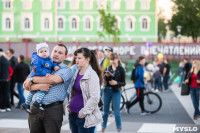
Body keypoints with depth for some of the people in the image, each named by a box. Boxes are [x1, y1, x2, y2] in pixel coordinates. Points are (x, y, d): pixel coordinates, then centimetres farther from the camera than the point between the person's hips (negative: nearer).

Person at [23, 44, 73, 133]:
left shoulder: (66, 70, 3)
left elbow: (54, 79, -17)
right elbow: (26, 86, 10)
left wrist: (31, 79, -6)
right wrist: (39, 86, -13)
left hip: (53, 110, -4)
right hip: (35, 109, 4)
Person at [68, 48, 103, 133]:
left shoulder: (92, 75, -12)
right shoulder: (77, 73, 11)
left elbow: (95, 98, -18)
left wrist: (83, 113, -16)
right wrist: (69, 105, 11)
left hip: (85, 117, -7)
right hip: (73, 114, 8)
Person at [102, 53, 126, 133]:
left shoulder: (121, 69, -2)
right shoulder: (107, 68, 5)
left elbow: (123, 83, -3)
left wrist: (116, 83, -20)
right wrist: (106, 76, -17)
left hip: (116, 92, -3)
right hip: (107, 91, 3)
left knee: (116, 112, -3)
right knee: (105, 111, 11)